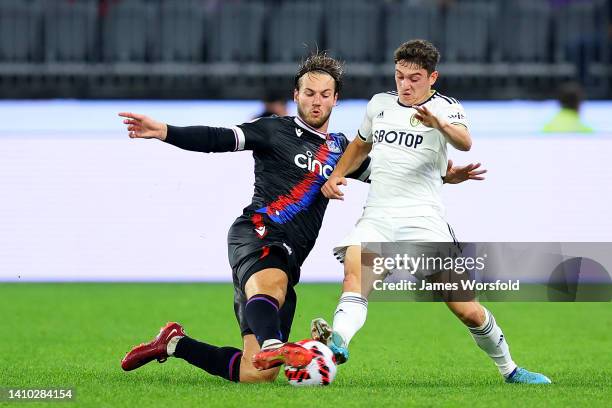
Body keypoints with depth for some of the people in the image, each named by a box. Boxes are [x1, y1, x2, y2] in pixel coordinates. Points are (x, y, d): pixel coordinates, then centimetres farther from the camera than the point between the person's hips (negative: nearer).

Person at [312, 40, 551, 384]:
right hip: (377, 217, 3)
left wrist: (438, 123, -46)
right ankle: (338, 341, -51)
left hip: (424, 220, -3)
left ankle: (509, 368, 17)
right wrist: (337, 175, 13)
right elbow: (361, 145, 33)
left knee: (466, 310, -4)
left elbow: (464, 142, -24)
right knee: (355, 269, -30)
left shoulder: (446, 108, -2)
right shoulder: (379, 104, 14)